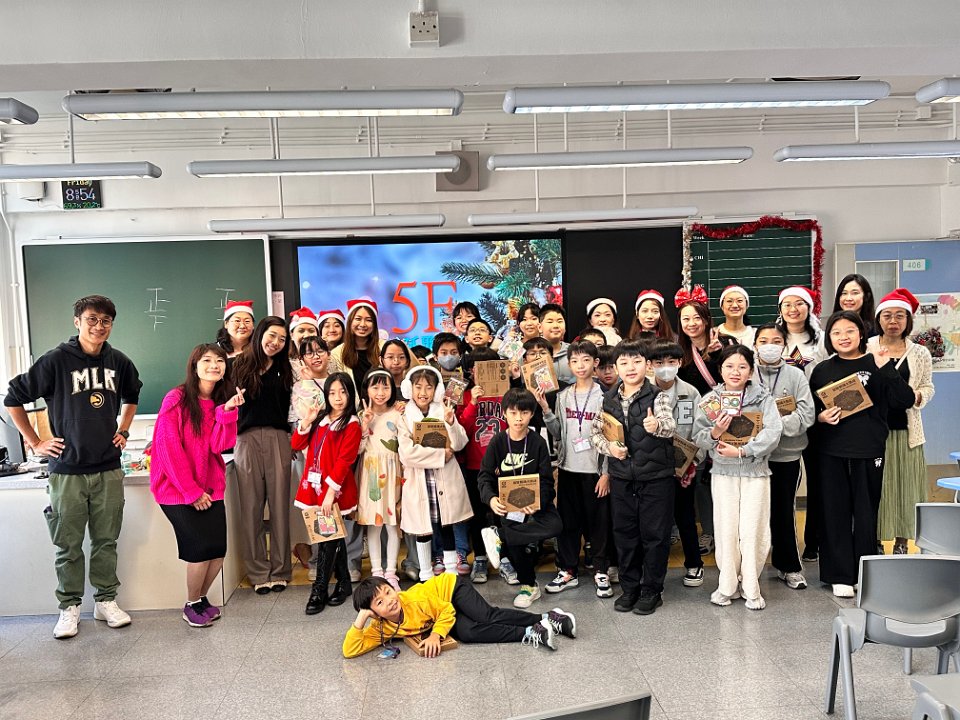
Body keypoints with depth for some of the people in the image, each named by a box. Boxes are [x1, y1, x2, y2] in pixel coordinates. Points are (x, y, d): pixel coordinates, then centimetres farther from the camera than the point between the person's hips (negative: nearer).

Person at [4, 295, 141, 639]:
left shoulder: (118, 362, 4)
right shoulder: (56, 360, -9)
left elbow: (131, 396, 25)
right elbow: (13, 399, -2)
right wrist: (35, 443, -2)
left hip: (108, 469, 3)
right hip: (67, 471, -3)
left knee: (106, 540, 10)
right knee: (69, 545, 6)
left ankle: (106, 601, 23)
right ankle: (70, 607, 20)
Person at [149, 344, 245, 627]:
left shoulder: (223, 401, 5)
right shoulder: (177, 399, -11)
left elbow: (218, 446, -7)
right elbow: (168, 449, -14)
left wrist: (228, 411, -20)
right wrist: (192, 491, -13)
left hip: (211, 487, 5)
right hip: (177, 488, -5)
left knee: (219, 547, -1)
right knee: (201, 546, -12)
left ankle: (202, 598, 24)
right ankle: (192, 605, 11)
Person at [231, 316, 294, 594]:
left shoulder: (283, 370, 12)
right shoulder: (240, 366, 5)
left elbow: (285, 407, 9)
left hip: (277, 439, 2)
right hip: (247, 439, -2)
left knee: (279, 505, 3)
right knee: (251, 508, 2)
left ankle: (280, 571, 13)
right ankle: (259, 572, 12)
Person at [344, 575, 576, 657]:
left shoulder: (414, 598, -32)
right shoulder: (379, 629, -19)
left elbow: (447, 610, -23)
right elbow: (350, 650, -26)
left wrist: (436, 634, -37)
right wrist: (360, 619, -38)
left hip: (451, 587, -4)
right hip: (449, 611, 4)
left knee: (488, 617, -27)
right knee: (466, 632, -23)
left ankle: (549, 618, -19)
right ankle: (530, 635, -19)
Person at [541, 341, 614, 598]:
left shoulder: (603, 396, -5)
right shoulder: (563, 396, 7)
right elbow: (558, 433, 6)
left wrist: (606, 473, -11)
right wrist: (545, 409, -6)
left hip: (595, 469, -4)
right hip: (568, 468, 4)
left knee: (598, 521, 4)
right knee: (567, 520, 10)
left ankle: (601, 571, 17)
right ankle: (567, 570, 21)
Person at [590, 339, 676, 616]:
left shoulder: (658, 396, -9)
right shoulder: (608, 399, 3)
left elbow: (670, 425, -25)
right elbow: (595, 432, 8)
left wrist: (657, 425, -48)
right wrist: (608, 446, -12)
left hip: (656, 477, -4)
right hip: (621, 478, 4)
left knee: (655, 535, 4)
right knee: (625, 534, 12)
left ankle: (651, 591, 19)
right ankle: (629, 588, 26)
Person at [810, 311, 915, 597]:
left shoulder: (875, 365, 0)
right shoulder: (822, 370, 6)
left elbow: (906, 401, -10)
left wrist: (886, 368, -20)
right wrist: (820, 417, -8)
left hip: (868, 451, -1)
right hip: (831, 452, 2)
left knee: (866, 514, 6)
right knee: (835, 512, 5)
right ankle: (840, 575, 16)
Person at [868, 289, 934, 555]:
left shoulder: (920, 354, 6)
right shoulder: (864, 349, 0)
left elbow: (927, 387, 13)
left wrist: (916, 397, -8)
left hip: (905, 431, 2)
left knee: (904, 485, 7)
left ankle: (901, 543, 20)